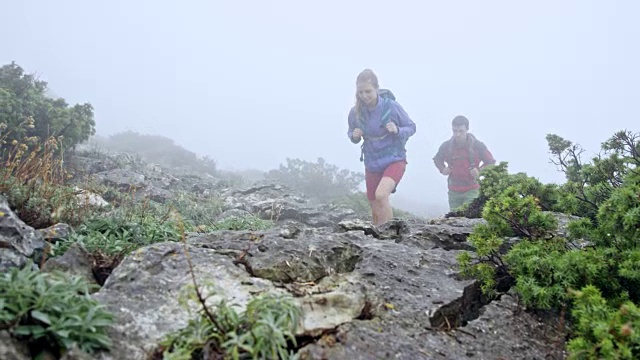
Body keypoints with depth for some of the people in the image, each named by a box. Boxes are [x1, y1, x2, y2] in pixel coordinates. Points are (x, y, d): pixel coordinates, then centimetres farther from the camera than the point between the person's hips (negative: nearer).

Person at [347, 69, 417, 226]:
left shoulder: (392, 106, -15)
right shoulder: (356, 111, -8)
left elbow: (412, 127, -3)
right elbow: (351, 133, 9)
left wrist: (397, 131, -23)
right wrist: (354, 136, -14)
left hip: (394, 160, -4)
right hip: (371, 164, 4)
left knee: (381, 194, -30)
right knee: (375, 210, 12)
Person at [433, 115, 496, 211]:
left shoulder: (478, 145, -6)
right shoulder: (446, 146, -1)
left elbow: (491, 162, 4)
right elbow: (437, 159, 18)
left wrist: (479, 170, -14)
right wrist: (442, 168, -2)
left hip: (472, 190, -3)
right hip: (453, 191, 3)